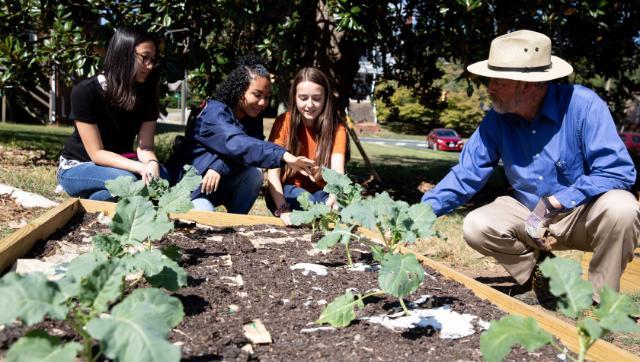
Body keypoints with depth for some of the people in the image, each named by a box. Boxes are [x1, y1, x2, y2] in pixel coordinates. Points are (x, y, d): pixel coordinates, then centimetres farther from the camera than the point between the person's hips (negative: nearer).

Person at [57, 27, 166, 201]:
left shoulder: (146, 93, -7)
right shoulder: (85, 92, -22)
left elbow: (145, 146, -13)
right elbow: (96, 153, -23)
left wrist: (152, 164, -38)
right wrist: (140, 167, -37)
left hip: (120, 163, 5)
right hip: (77, 167, -5)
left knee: (161, 176, -26)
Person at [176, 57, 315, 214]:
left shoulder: (254, 118, -1)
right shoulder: (215, 112, -22)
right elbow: (237, 143, -40)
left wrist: (220, 166, -35)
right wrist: (283, 155, -53)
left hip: (222, 182, 6)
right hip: (194, 183, -6)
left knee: (253, 175, -21)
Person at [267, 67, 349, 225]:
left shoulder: (336, 129, -9)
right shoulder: (285, 122, -10)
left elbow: (337, 172, -25)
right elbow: (273, 170, -18)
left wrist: (333, 201, -48)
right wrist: (283, 209, -36)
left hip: (321, 192, 1)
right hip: (289, 191, -1)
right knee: (308, 203, -35)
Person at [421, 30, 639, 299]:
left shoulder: (583, 106, -21)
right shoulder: (497, 119, -9)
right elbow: (466, 174, -7)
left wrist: (556, 202, -29)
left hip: (586, 215, -3)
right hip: (532, 216, 4)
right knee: (475, 227, -17)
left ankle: (602, 299, -11)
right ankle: (541, 273, 6)